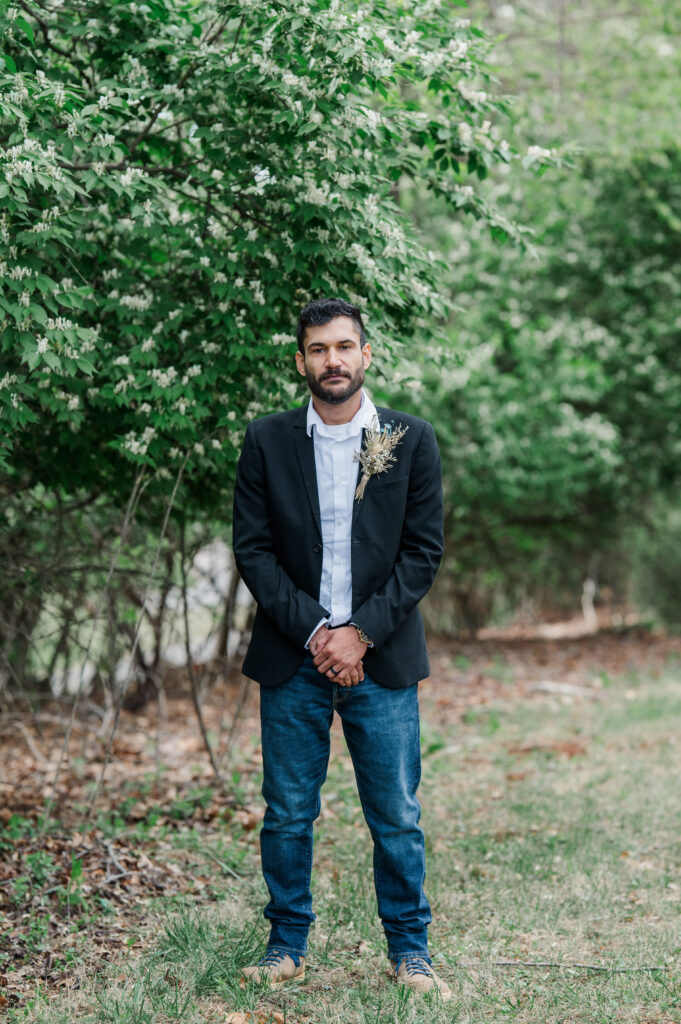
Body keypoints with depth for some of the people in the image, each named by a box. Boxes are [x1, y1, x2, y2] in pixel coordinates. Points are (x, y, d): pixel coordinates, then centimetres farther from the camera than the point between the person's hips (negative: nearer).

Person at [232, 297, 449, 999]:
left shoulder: (412, 440, 2)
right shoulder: (266, 441, 3)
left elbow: (424, 551, 0)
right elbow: (252, 548, 0)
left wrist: (361, 634, -9)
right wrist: (312, 632, -9)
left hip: (382, 660, 0)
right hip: (293, 661, 1)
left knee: (397, 818, 4)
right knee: (287, 815, 7)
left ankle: (409, 950, 18)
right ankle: (287, 946, 21)